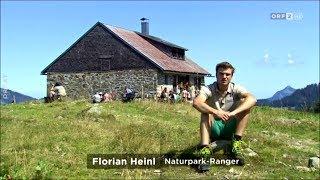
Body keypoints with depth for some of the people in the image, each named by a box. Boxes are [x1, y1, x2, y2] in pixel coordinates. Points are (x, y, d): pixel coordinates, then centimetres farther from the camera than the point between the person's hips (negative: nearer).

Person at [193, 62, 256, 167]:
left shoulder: (236, 89, -8)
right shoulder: (208, 89, -11)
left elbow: (252, 99, -28)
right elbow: (196, 103, -32)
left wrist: (233, 113, -43)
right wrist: (216, 112, -47)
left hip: (230, 128, 1)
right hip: (214, 129, -1)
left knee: (244, 102, -17)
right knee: (206, 110, -28)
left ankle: (236, 144, -22)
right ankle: (204, 149, -36)